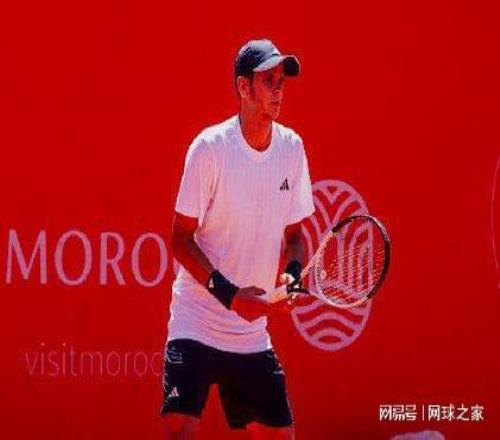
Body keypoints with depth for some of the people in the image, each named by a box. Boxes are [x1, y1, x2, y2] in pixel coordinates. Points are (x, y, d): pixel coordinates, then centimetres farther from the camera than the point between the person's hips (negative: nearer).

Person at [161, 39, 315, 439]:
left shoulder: (291, 147, 3)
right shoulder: (210, 147, -12)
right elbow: (182, 239, -10)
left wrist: (294, 271, -8)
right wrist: (229, 294, -19)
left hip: (253, 328, 6)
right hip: (197, 324, -5)